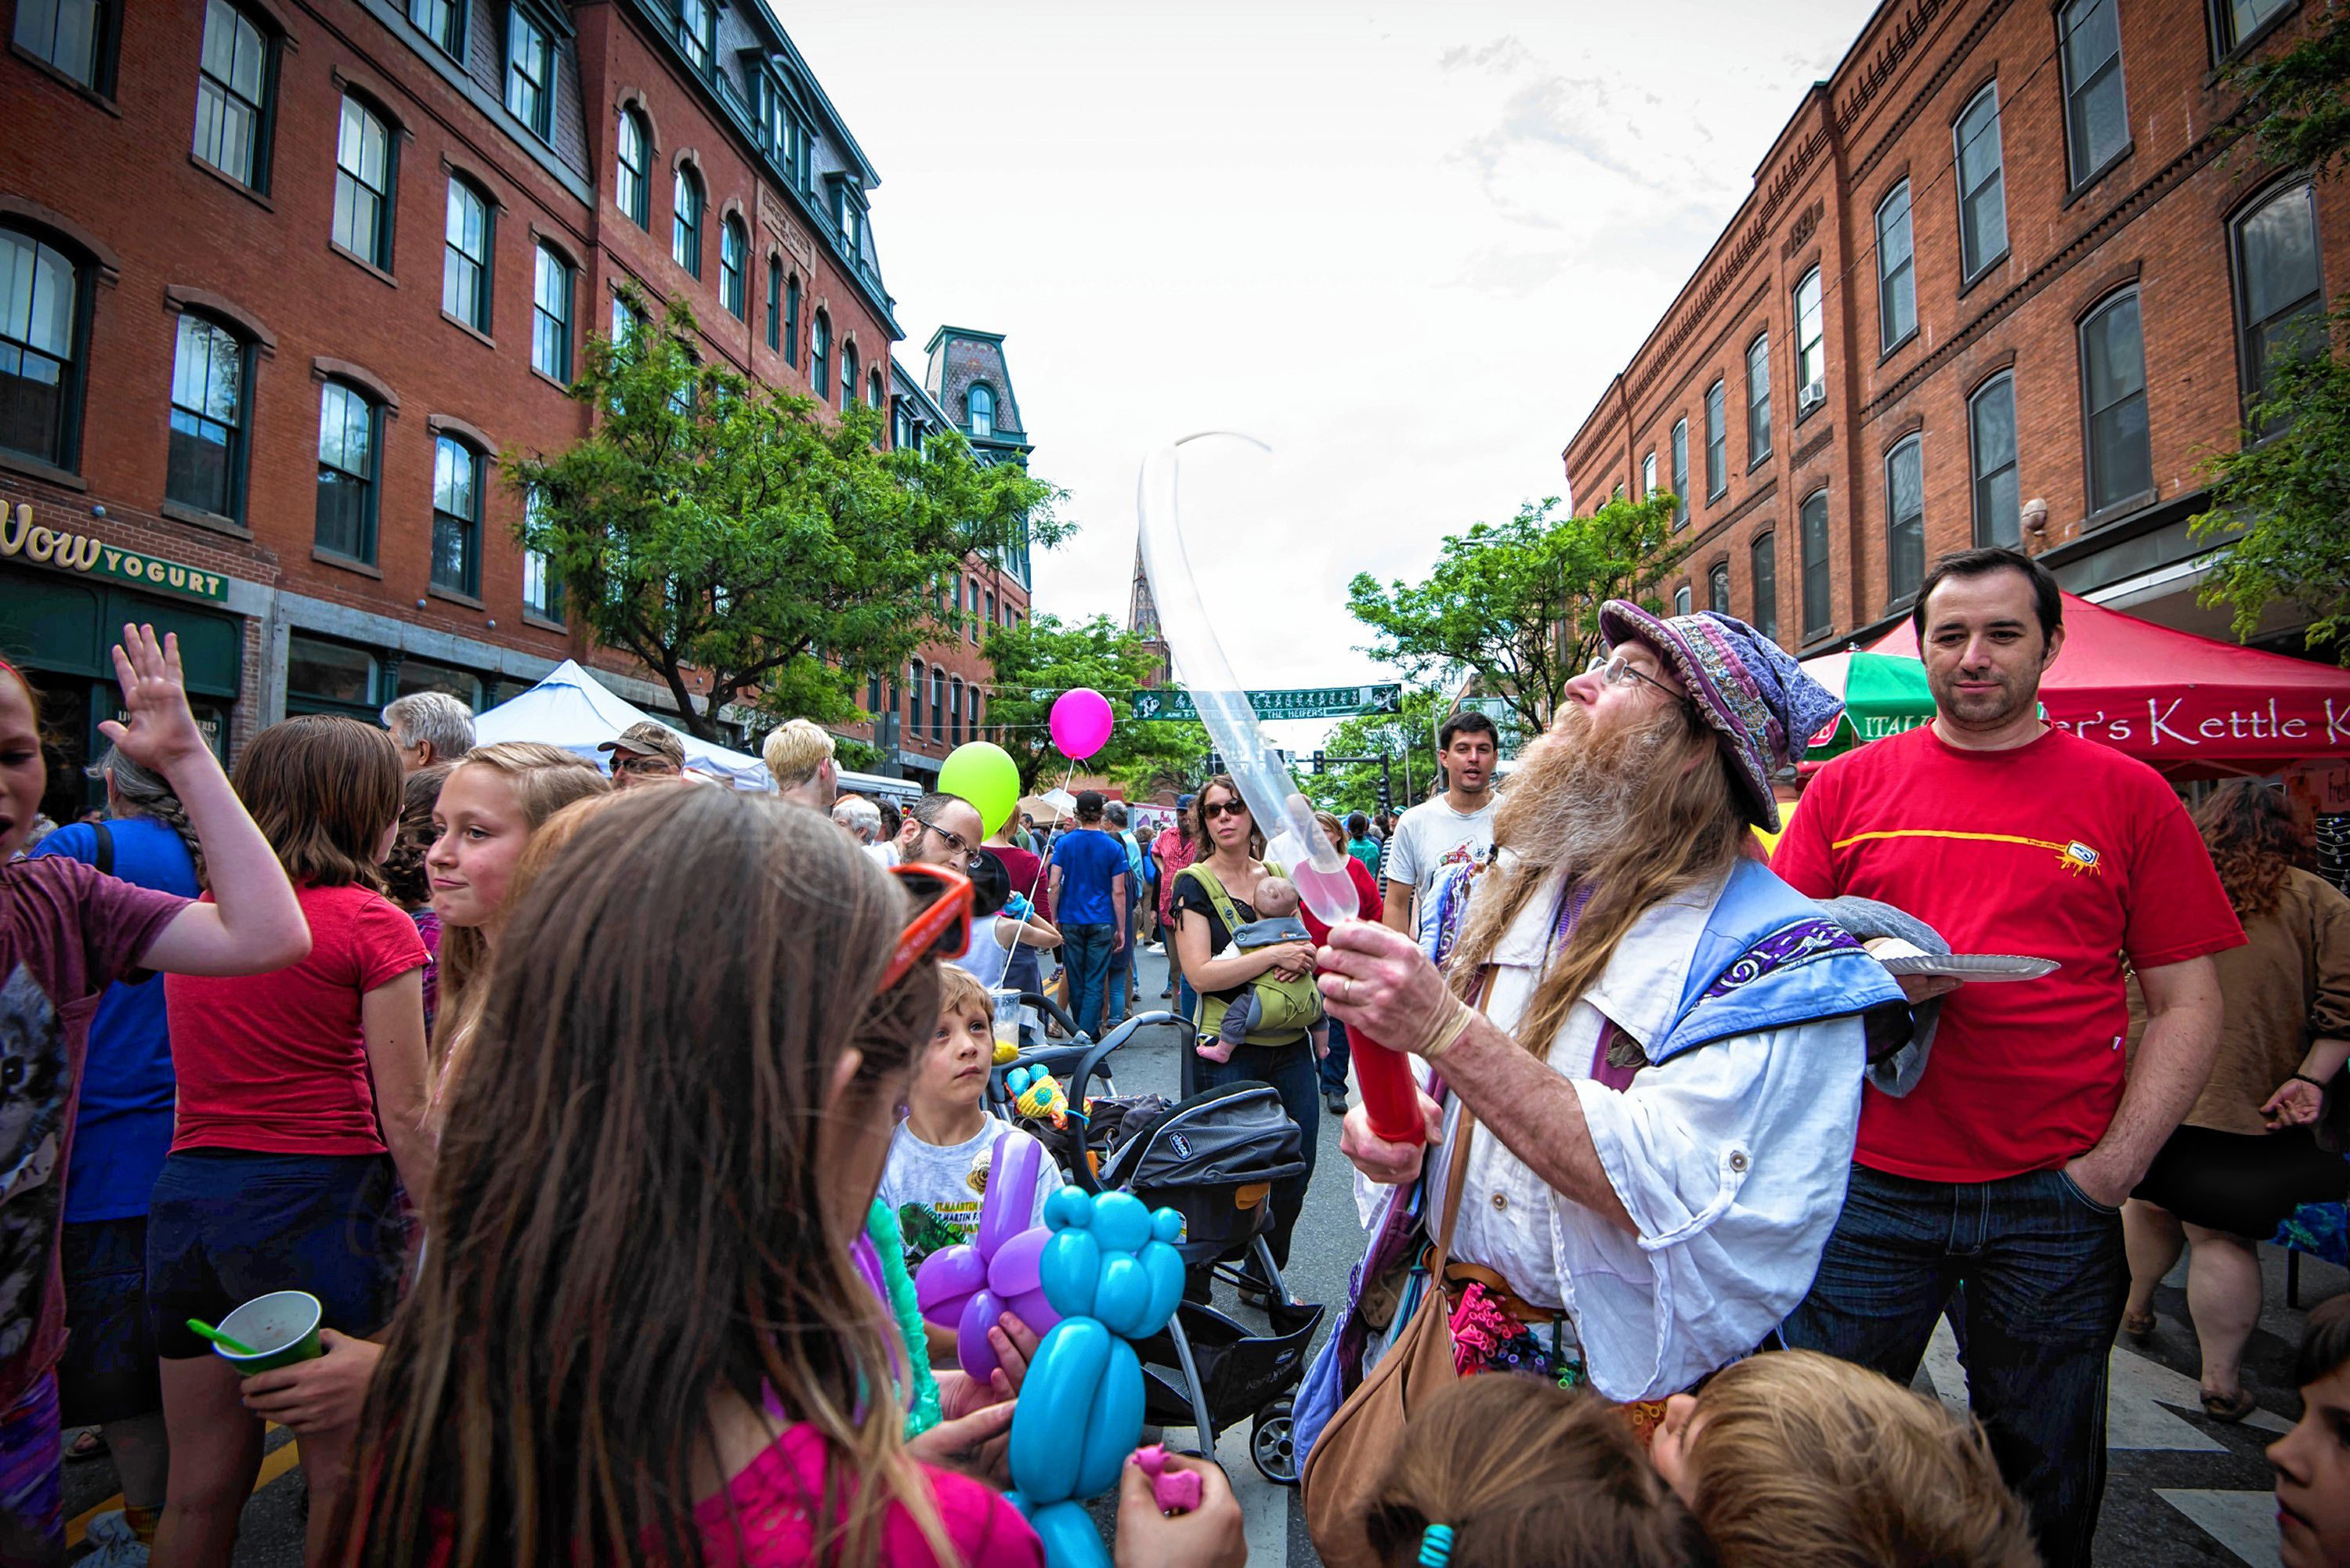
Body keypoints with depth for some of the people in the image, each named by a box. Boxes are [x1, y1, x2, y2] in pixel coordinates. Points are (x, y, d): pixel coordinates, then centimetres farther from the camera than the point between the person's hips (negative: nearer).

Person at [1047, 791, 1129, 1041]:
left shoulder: (1064, 843, -1)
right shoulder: (1113, 847, -2)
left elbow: (1054, 885, -5)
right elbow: (1118, 892, -4)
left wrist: (1053, 919, 3)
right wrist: (1121, 929, 2)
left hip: (1070, 920, 1)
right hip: (1102, 923, -1)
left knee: (1075, 982, 11)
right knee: (1095, 983, 1)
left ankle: (1081, 1034, 23)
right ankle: (1087, 1035, -4)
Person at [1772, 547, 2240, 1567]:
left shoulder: (2128, 795, 3)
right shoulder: (1848, 785, 4)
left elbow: (2187, 1005, 2)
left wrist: (2113, 1166, -7)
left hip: (2051, 1199, 0)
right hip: (1867, 1183, 0)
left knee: (2046, 1480, 18)